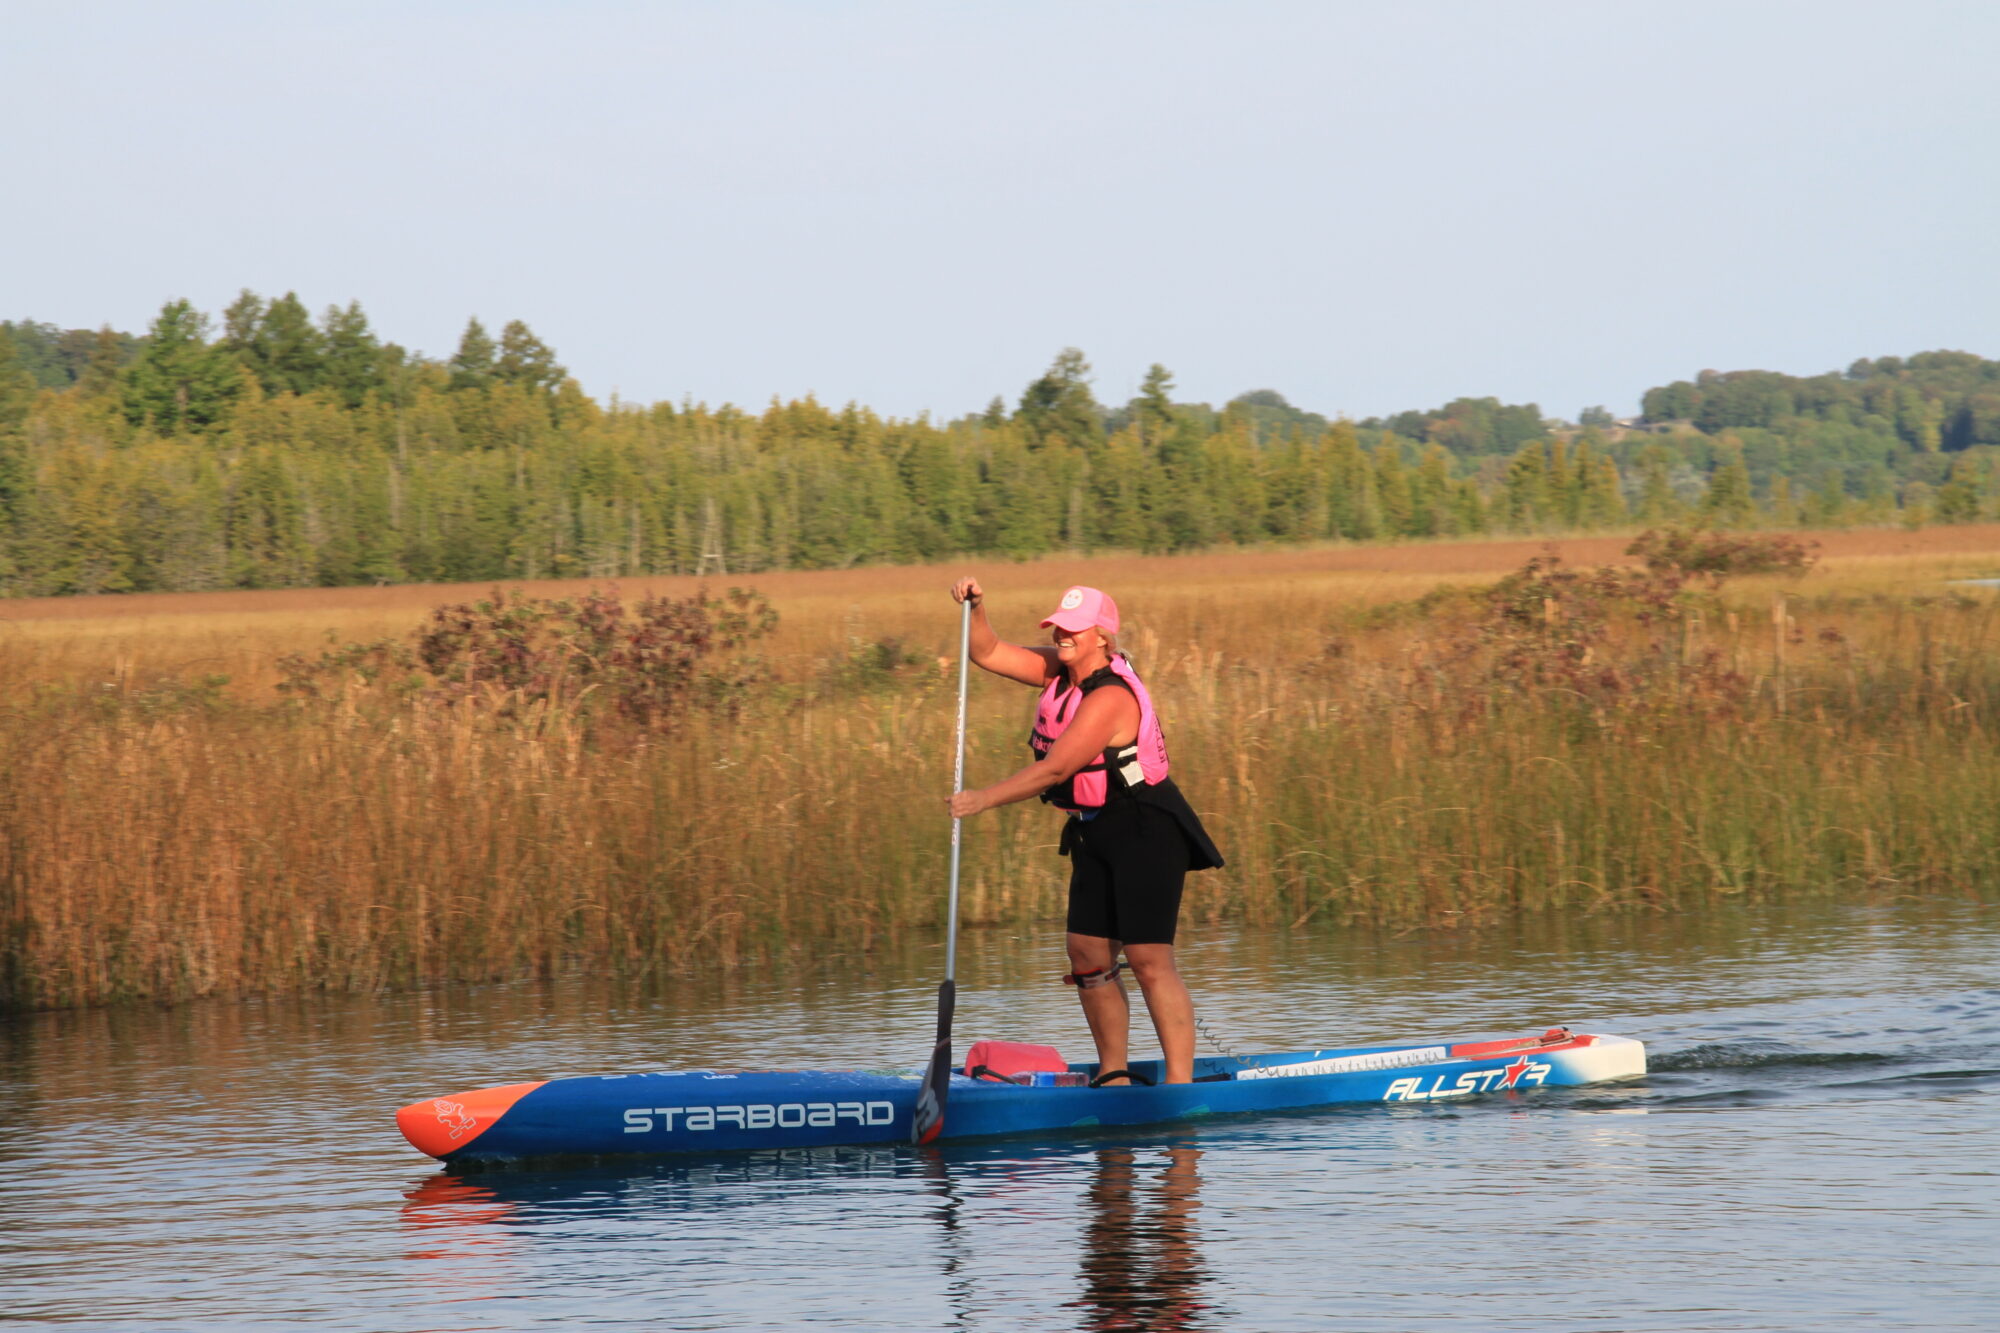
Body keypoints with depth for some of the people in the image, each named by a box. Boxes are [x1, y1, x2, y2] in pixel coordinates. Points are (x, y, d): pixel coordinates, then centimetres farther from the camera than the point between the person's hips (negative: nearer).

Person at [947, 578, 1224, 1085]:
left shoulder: (1111, 697, -22)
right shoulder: (1061, 669, 6)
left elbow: (1054, 770, -22)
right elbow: (989, 653, 12)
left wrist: (983, 799, -15)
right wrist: (975, 610, -7)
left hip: (1146, 832, -9)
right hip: (1097, 835, 9)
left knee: (1149, 959, -15)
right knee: (1087, 953, 6)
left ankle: (1180, 1083, -17)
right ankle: (1113, 1074, 15)